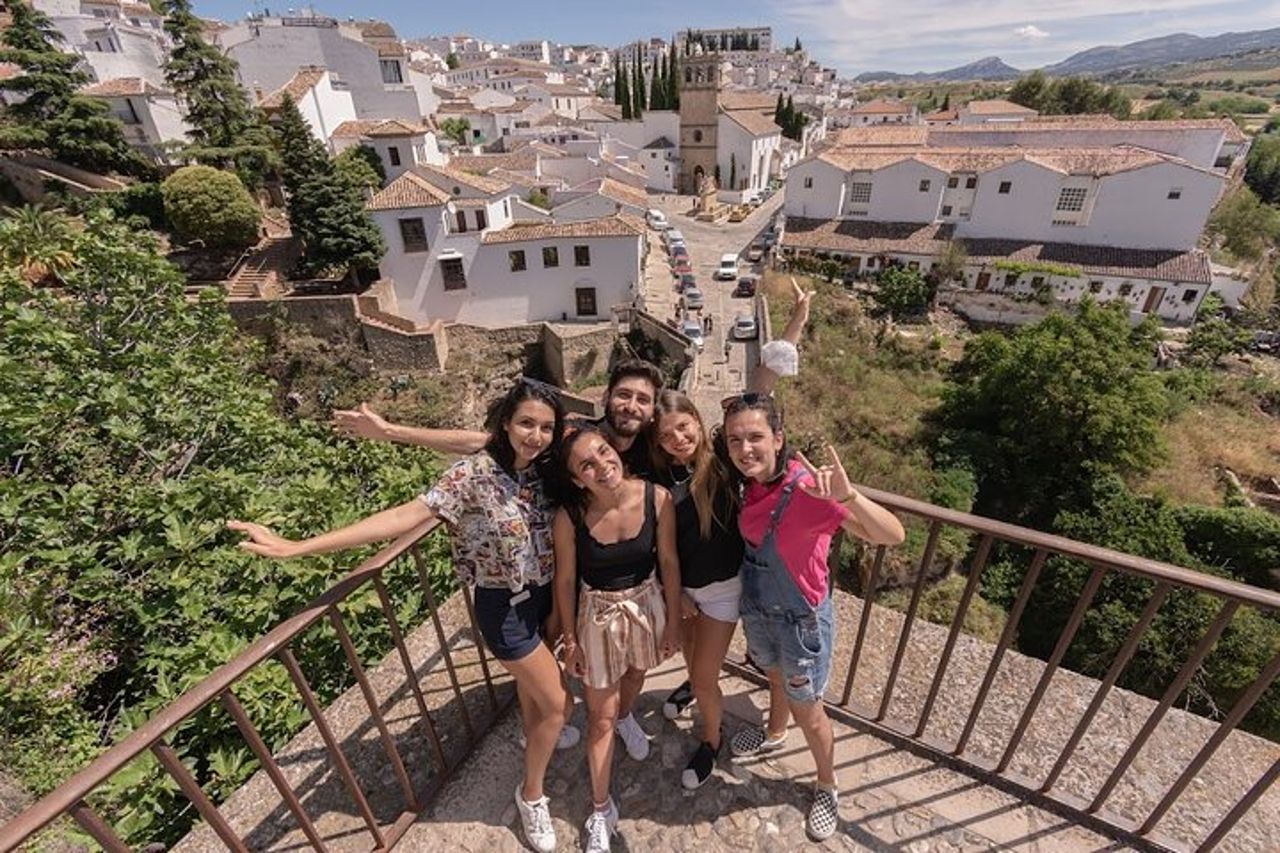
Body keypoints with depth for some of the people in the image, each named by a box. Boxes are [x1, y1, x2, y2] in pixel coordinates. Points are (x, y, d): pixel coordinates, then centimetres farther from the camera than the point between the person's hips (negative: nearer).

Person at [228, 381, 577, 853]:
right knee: (559, 703, 4)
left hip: (546, 593, 6)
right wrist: (299, 547, -37)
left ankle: (536, 733, 63)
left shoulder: (542, 468, -9)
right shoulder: (476, 473, -27)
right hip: (504, 605, -6)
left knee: (534, 679, 30)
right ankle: (531, 794, 31)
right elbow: (407, 515, -33)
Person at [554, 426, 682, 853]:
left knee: (634, 676, 30)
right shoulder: (569, 517, -26)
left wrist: (673, 621, -1)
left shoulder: (657, 497, -24)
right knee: (600, 715, 14)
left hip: (646, 605, 2)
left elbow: (669, 563, -10)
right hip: (598, 614, -1)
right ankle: (601, 808, 38)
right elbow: (565, 580, -11)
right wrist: (570, 639, -1)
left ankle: (626, 720, 65)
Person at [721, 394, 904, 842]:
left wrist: (848, 496, -56)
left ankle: (827, 786, 46)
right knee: (776, 676, 33)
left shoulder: (807, 489, -33)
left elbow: (893, 535, -40)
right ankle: (774, 733, 62)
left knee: (807, 709, 17)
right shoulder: (749, 483, -14)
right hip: (755, 607, 6)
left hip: (799, 618, -5)